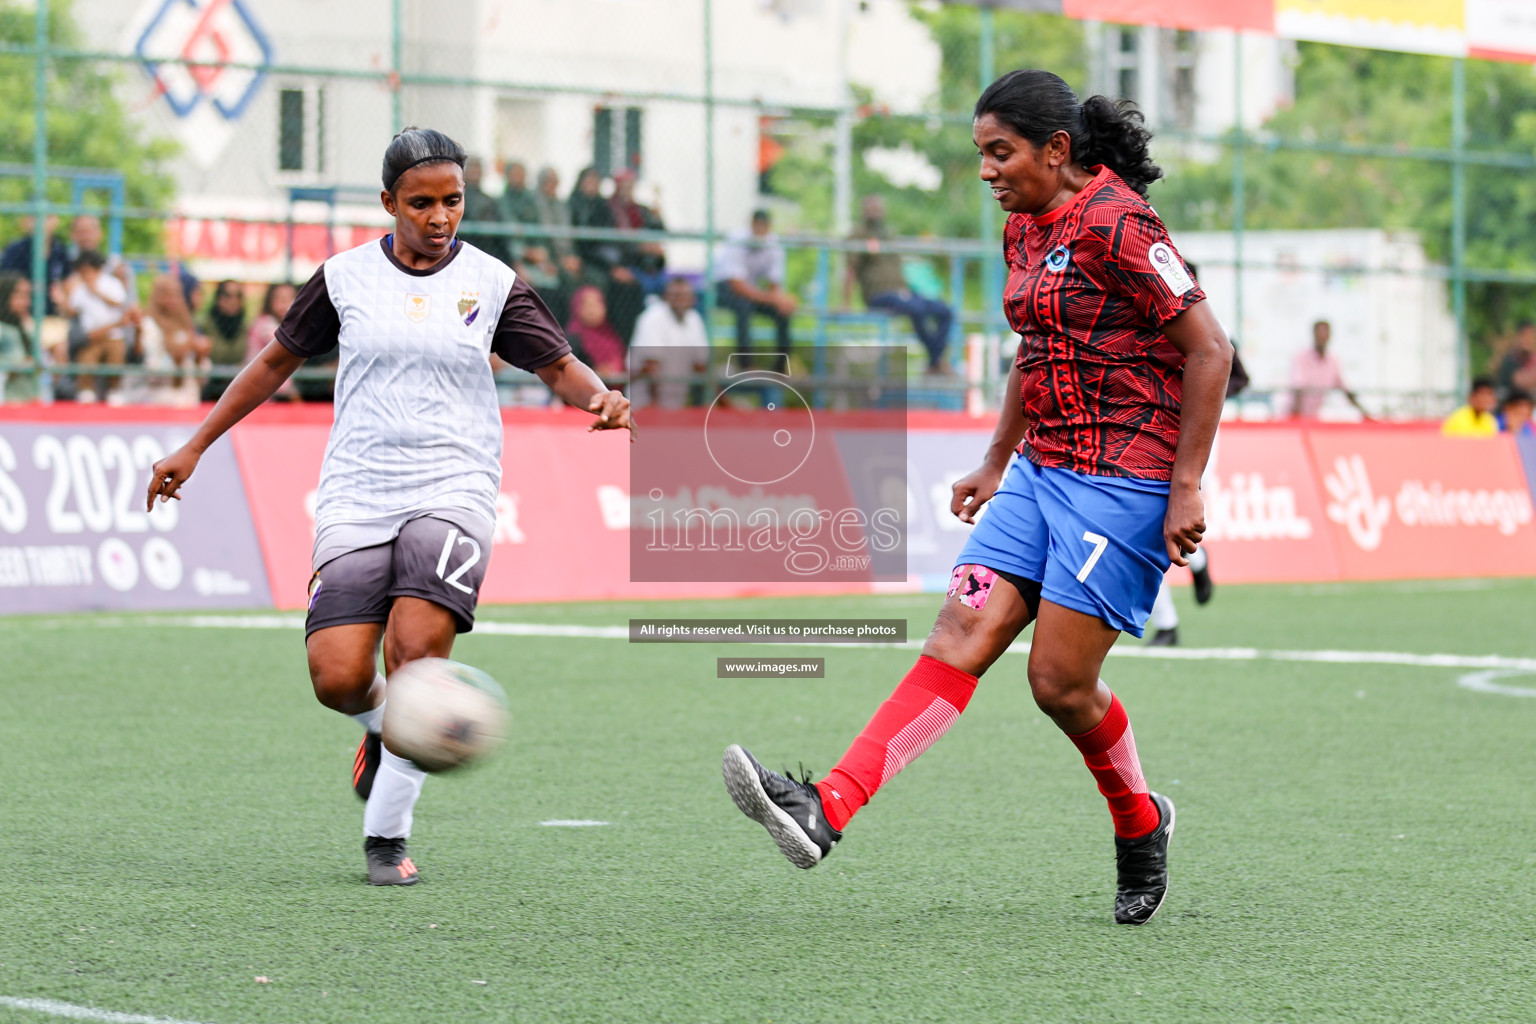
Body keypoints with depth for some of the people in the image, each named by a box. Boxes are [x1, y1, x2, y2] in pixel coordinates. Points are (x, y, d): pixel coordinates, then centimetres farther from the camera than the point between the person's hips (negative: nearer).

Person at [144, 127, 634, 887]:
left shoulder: (491, 282, 3)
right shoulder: (345, 277, 5)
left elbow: (558, 365, 9)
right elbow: (278, 360, 16)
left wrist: (600, 398, -15)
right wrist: (194, 448, 17)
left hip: (452, 489, -1)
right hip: (356, 496, 1)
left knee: (417, 645, -23)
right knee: (337, 678, -12)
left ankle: (387, 834, -9)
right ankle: (382, 729, 27)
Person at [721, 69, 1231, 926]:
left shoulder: (1116, 225, -15)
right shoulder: (1025, 228, 12)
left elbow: (1209, 350, -16)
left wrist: (1186, 487, -17)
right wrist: (998, 462, 26)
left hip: (1125, 480, -8)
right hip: (1045, 468, 8)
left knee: (1061, 681, -7)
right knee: (959, 637, -6)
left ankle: (1141, 823, 21)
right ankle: (828, 810, -17)